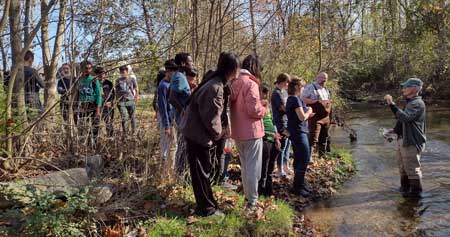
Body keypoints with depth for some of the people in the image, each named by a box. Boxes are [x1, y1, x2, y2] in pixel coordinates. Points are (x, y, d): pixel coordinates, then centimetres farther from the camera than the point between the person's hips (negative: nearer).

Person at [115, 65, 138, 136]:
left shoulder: (131, 80, 4)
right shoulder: (118, 80, 9)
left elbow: (136, 89, 11)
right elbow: (116, 91, 16)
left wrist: (136, 97, 1)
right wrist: (117, 100, 11)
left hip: (131, 101, 0)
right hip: (122, 102, 1)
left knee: (132, 117, 7)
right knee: (124, 118, -6)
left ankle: (134, 132, 22)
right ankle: (125, 134, 1)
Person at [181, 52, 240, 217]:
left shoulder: (215, 82, 7)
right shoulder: (215, 87, -24)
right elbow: (211, 118, -23)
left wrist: (217, 132, 8)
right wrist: (219, 133, -6)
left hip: (195, 132, 10)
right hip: (199, 135, -10)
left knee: (203, 170, 20)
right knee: (201, 172, 4)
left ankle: (207, 203, 34)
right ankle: (206, 208, 19)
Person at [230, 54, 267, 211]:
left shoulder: (235, 82, 8)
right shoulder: (250, 83, -17)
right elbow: (254, 110, -22)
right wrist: (264, 108, -1)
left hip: (238, 132, 8)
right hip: (251, 132, -8)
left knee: (245, 167, 20)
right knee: (253, 168, 1)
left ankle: (248, 197, 31)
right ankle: (252, 202, 7)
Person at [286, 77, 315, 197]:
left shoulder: (291, 99, 14)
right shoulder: (296, 99, -16)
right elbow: (302, 117, -20)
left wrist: (308, 115, 12)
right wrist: (309, 111, -2)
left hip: (295, 132, 10)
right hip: (299, 132, -10)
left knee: (298, 159, 14)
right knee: (305, 159, -6)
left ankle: (299, 184, 22)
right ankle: (297, 186, 0)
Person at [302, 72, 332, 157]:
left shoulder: (326, 90, 20)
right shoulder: (310, 87, -5)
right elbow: (303, 99, -14)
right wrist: (316, 101, -19)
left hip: (326, 118, 8)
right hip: (315, 118, -8)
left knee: (324, 139, 14)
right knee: (313, 139, -13)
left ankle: (322, 155, 26)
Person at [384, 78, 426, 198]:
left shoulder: (418, 104, -18)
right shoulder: (410, 102, 15)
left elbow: (405, 117, -33)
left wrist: (392, 104, -34)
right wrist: (395, 130, 14)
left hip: (412, 142, -10)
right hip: (402, 139, 10)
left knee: (412, 168, 1)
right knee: (403, 167, 21)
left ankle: (416, 191, 15)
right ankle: (405, 187, 35)